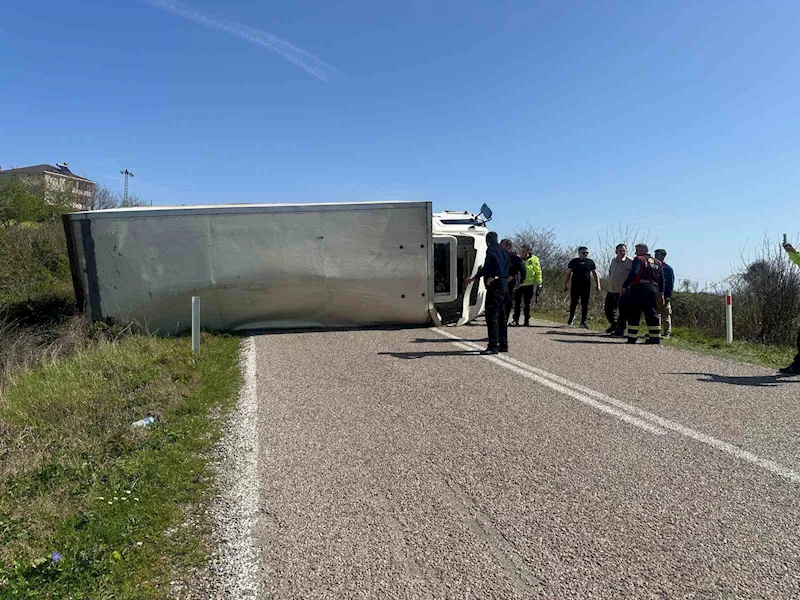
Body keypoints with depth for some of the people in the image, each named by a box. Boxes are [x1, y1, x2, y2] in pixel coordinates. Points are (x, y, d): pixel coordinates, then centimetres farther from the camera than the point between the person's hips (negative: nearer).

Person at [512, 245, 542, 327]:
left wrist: (539, 283, -3)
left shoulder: (534, 260, -4)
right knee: (517, 303, -2)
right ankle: (516, 320, 2)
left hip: (529, 285, -1)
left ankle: (527, 320, 18)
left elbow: (538, 272, 0)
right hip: (518, 284, 1)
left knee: (527, 304, 8)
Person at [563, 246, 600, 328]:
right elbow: (568, 274, 8)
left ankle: (583, 322, 4)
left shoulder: (590, 262, 8)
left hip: (586, 287, 1)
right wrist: (565, 285, 4)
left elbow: (595, 274, 12)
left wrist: (598, 285, 4)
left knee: (585, 305, -1)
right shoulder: (573, 262, 5)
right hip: (575, 286, -1)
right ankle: (571, 317, 27)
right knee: (573, 303, 3)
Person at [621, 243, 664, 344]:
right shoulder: (658, 263, 19)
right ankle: (655, 337, 7)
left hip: (639, 289, -6)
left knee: (634, 314, -1)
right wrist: (661, 293, 20)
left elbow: (633, 273, -15)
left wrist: (624, 286, -13)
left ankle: (632, 338, -1)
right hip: (652, 290, 6)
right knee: (652, 314, 9)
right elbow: (661, 279, 16)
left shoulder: (639, 259, -1)